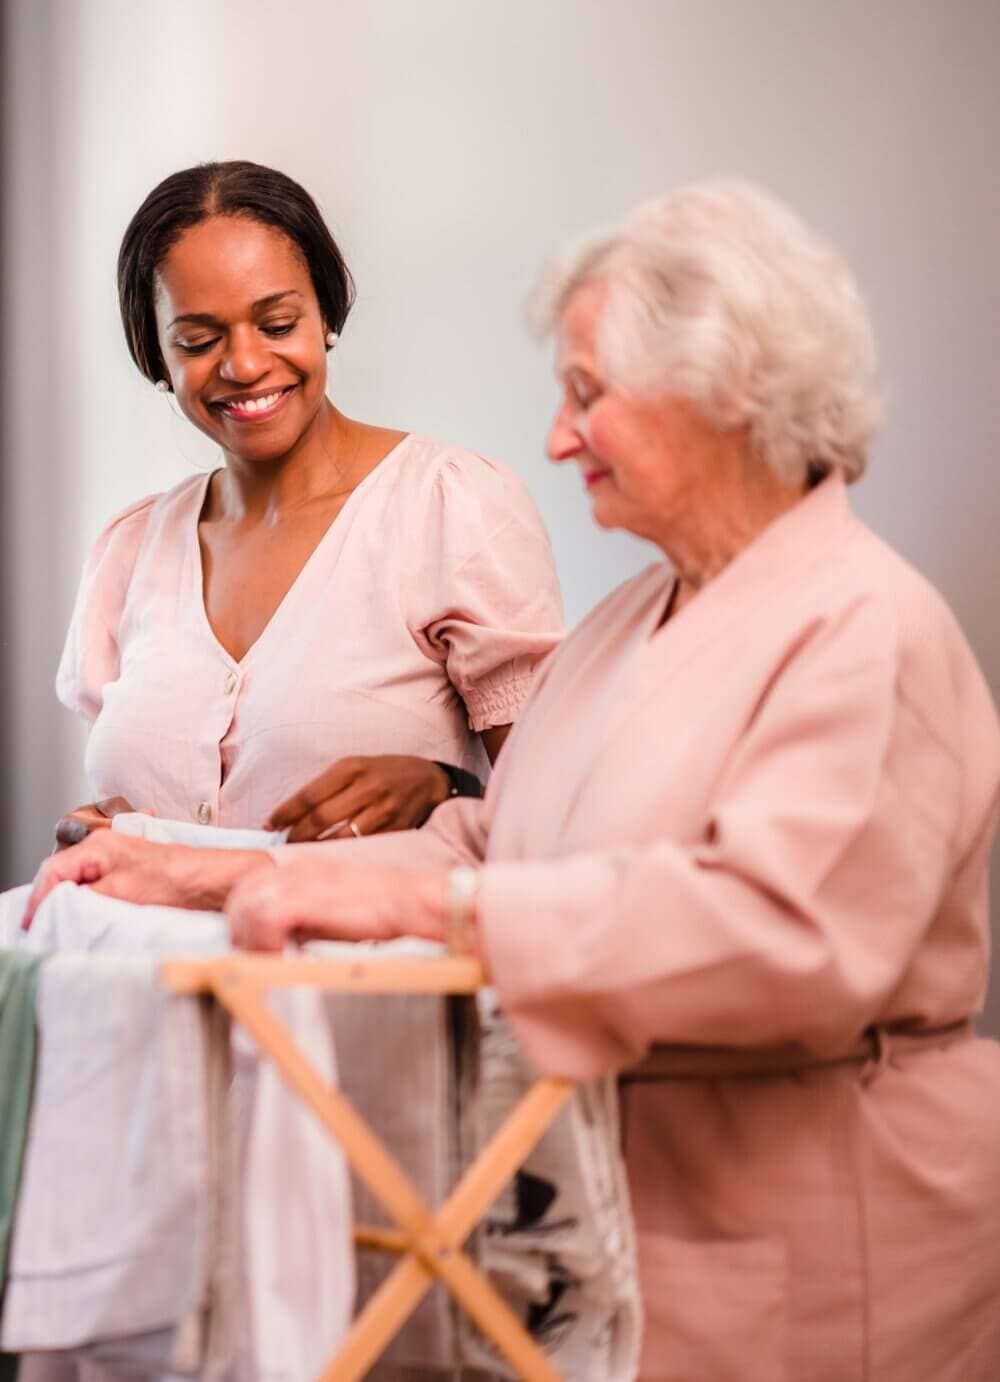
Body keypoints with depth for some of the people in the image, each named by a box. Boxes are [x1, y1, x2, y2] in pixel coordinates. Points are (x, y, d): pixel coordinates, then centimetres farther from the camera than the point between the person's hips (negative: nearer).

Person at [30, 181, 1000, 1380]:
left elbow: (788, 929, -30)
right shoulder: (632, 621, 15)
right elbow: (487, 841, 12)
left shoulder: (868, 630, -16)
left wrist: (428, 900, -31)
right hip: (614, 1207, 8)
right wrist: (217, 874, 1)